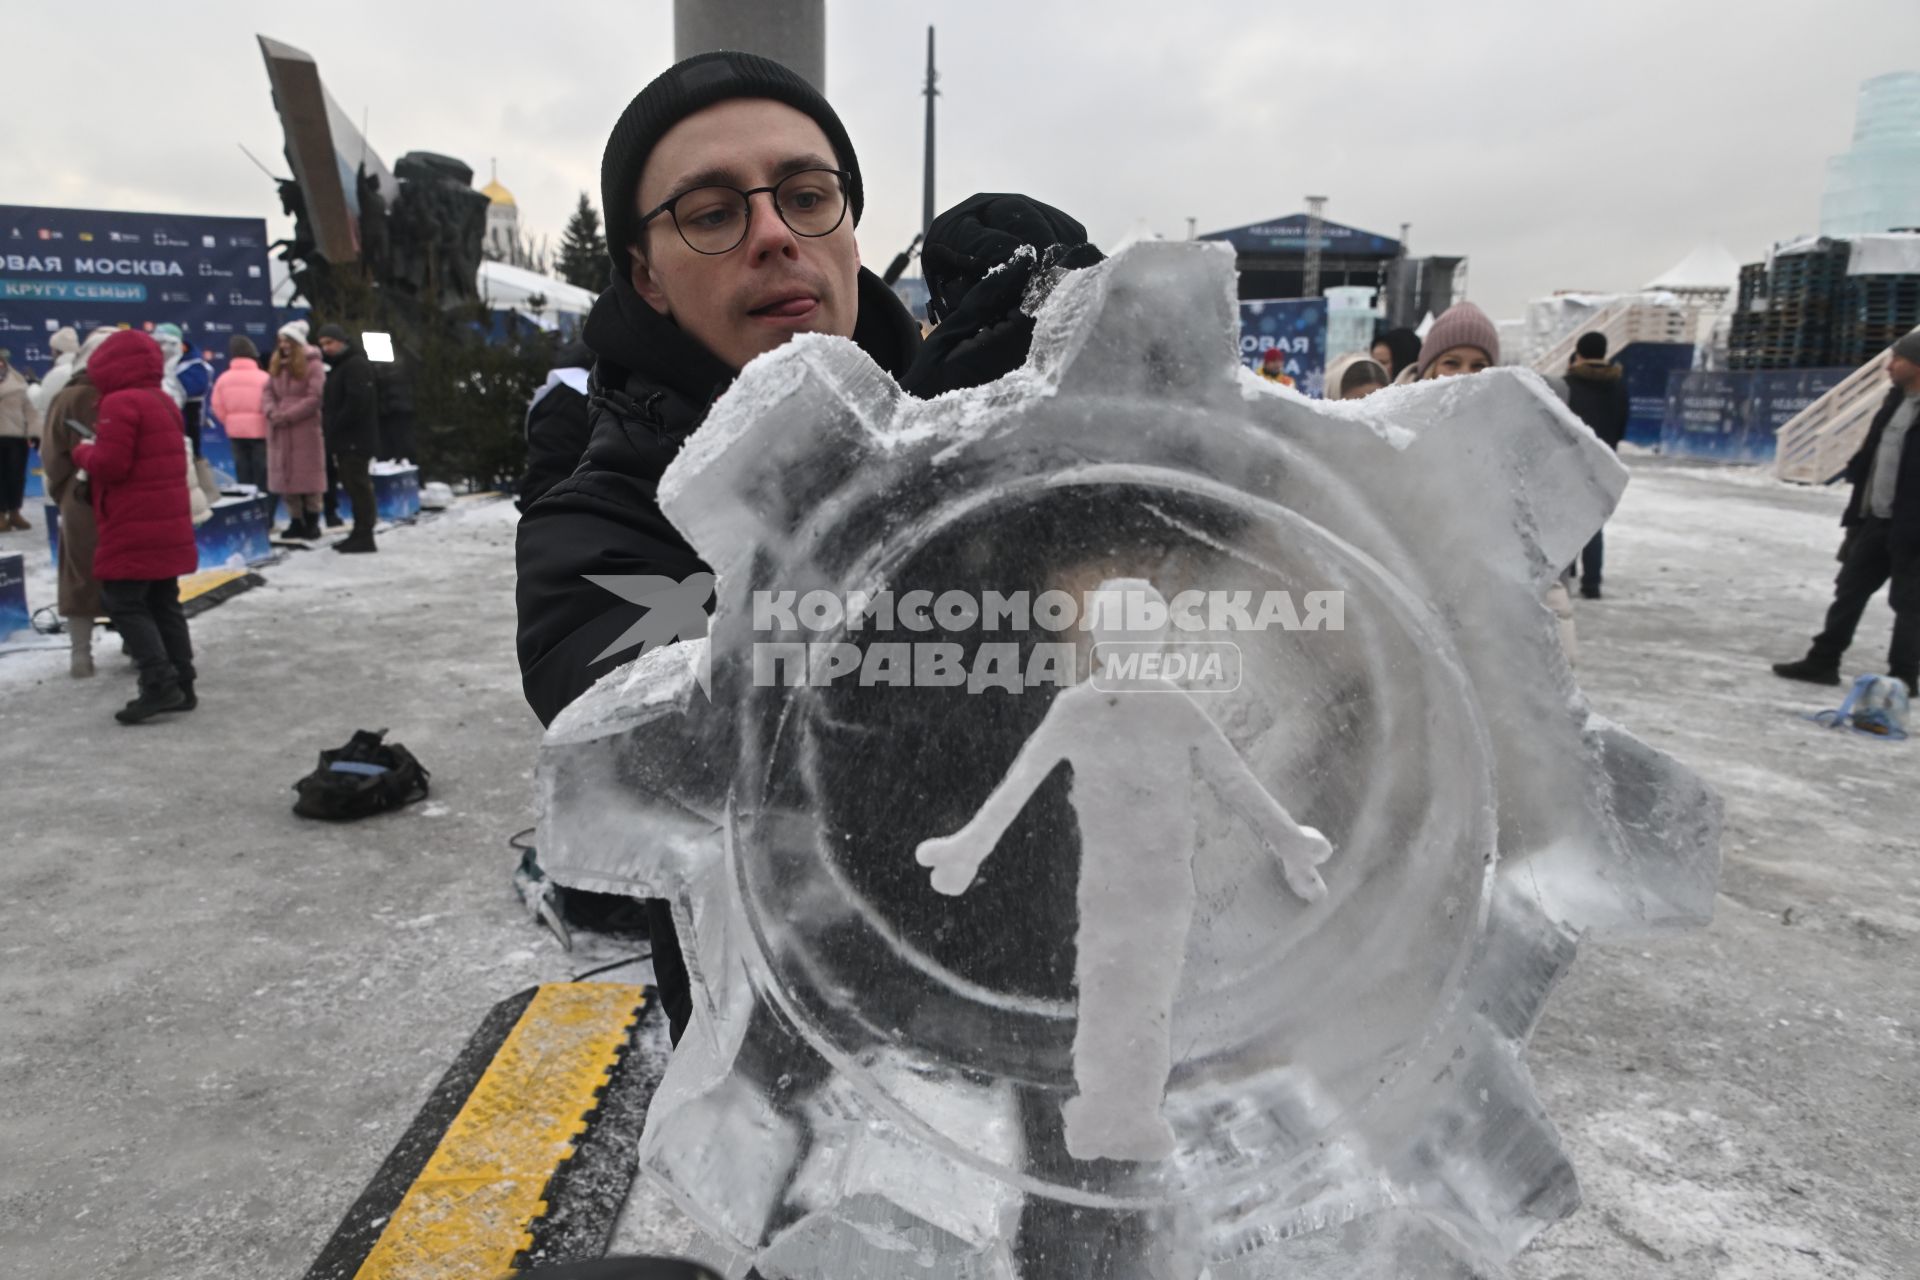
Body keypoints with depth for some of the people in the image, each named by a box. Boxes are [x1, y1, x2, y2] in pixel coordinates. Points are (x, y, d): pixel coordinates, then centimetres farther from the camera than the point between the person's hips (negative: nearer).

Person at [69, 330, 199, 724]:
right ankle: (182, 684, 13)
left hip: (135, 528, -9)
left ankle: (159, 684, -10)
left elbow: (110, 465, -19)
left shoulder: (120, 403, -15)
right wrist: (99, 449, 17)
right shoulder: (164, 401, 15)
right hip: (169, 523, 9)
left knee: (125, 603, -3)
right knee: (164, 604, 12)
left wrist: (84, 451, 0)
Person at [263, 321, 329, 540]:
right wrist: (271, 411, -10)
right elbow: (267, 391, 11)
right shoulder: (276, 365, 15)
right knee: (285, 475, 8)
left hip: (305, 429, -6)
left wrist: (288, 415, -16)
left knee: (307, 475, -1)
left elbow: (315, 397, -13)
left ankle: (312, 523, 7)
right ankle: (295, 521, 16)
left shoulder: (313, 365, -6)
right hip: (280, 431, 6)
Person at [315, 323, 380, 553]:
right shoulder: (338, 366, 21)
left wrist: (334, 425, -16)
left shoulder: (356, 365, -12)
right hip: (344, 439, 10)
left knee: (358, 485, -8)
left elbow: (357, 402, -22)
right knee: (354, 485, 12)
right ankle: (360, 533, 18)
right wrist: (330, 425, 12)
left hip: (355, 439, -10)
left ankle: (364, 536, -6)